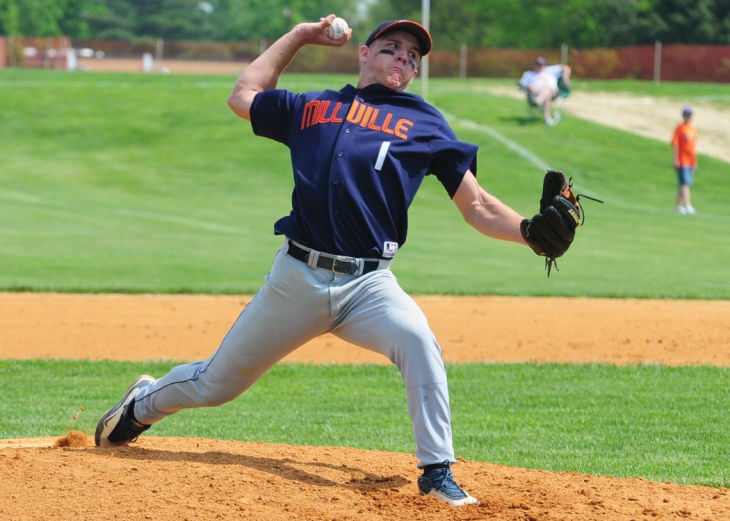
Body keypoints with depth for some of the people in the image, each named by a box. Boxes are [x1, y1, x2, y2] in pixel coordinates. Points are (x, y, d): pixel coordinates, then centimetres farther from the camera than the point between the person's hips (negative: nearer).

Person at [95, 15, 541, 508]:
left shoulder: (426, 124, 10)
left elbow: (479, 208, 6)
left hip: (370, 283, -1)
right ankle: (144, 403, 42)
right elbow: (243, 95, 27)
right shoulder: (312, 107, 15)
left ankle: (438, 473, -24)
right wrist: (300, 36, 28)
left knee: (419, 341, -33)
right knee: (215, 384, 11)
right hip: (297, 277, 1)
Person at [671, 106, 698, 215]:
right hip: (682, 160, -7)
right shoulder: (679, 128, -6)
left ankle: (679, 205, 19)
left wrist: (695, 161, 19)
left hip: (691, 161, 7)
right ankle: (688, 206, -21)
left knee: (686, 184, 11)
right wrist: (676, 160, -15)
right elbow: (675, 144, -9)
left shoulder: (694, 128, 13)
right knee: (685, 183, -14)